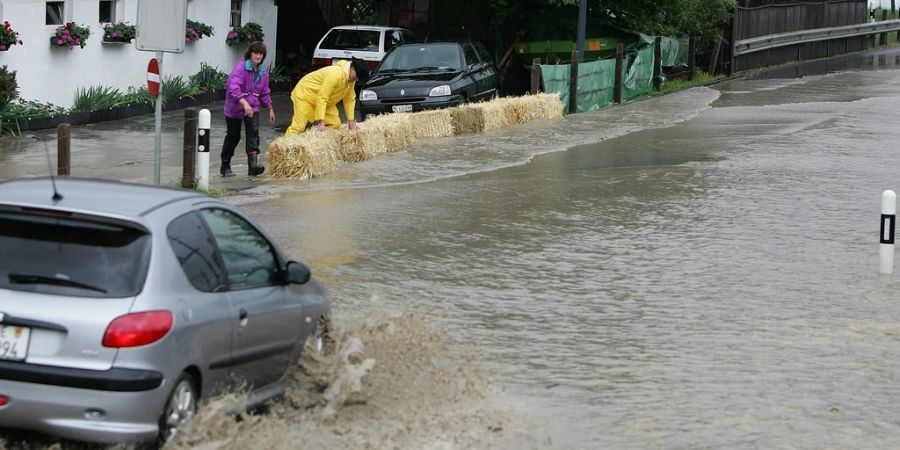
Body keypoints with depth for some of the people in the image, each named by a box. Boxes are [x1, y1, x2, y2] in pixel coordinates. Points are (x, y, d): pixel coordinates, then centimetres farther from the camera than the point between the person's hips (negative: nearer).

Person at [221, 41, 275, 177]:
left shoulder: (263, 71, 4)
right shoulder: (241, 67, -18)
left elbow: (265, 92, 18)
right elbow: (233, 87, -32)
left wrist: (270, 109, 20)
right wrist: (244, 103, -44)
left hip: (252, 107, 4)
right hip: (235, 106, -4)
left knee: (253, 133, -15)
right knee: (233, 136, 7)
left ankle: (253, 165, -24)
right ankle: (225, 167, 24)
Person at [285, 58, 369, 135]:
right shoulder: (335, 74, -35)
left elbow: (349, 99, 3)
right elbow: (321, 98, -35)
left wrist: (351, 120, -3)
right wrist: (321, 121, -35)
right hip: (305, 94, -9)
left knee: (335, 124, -4)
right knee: (298, 127, -19)